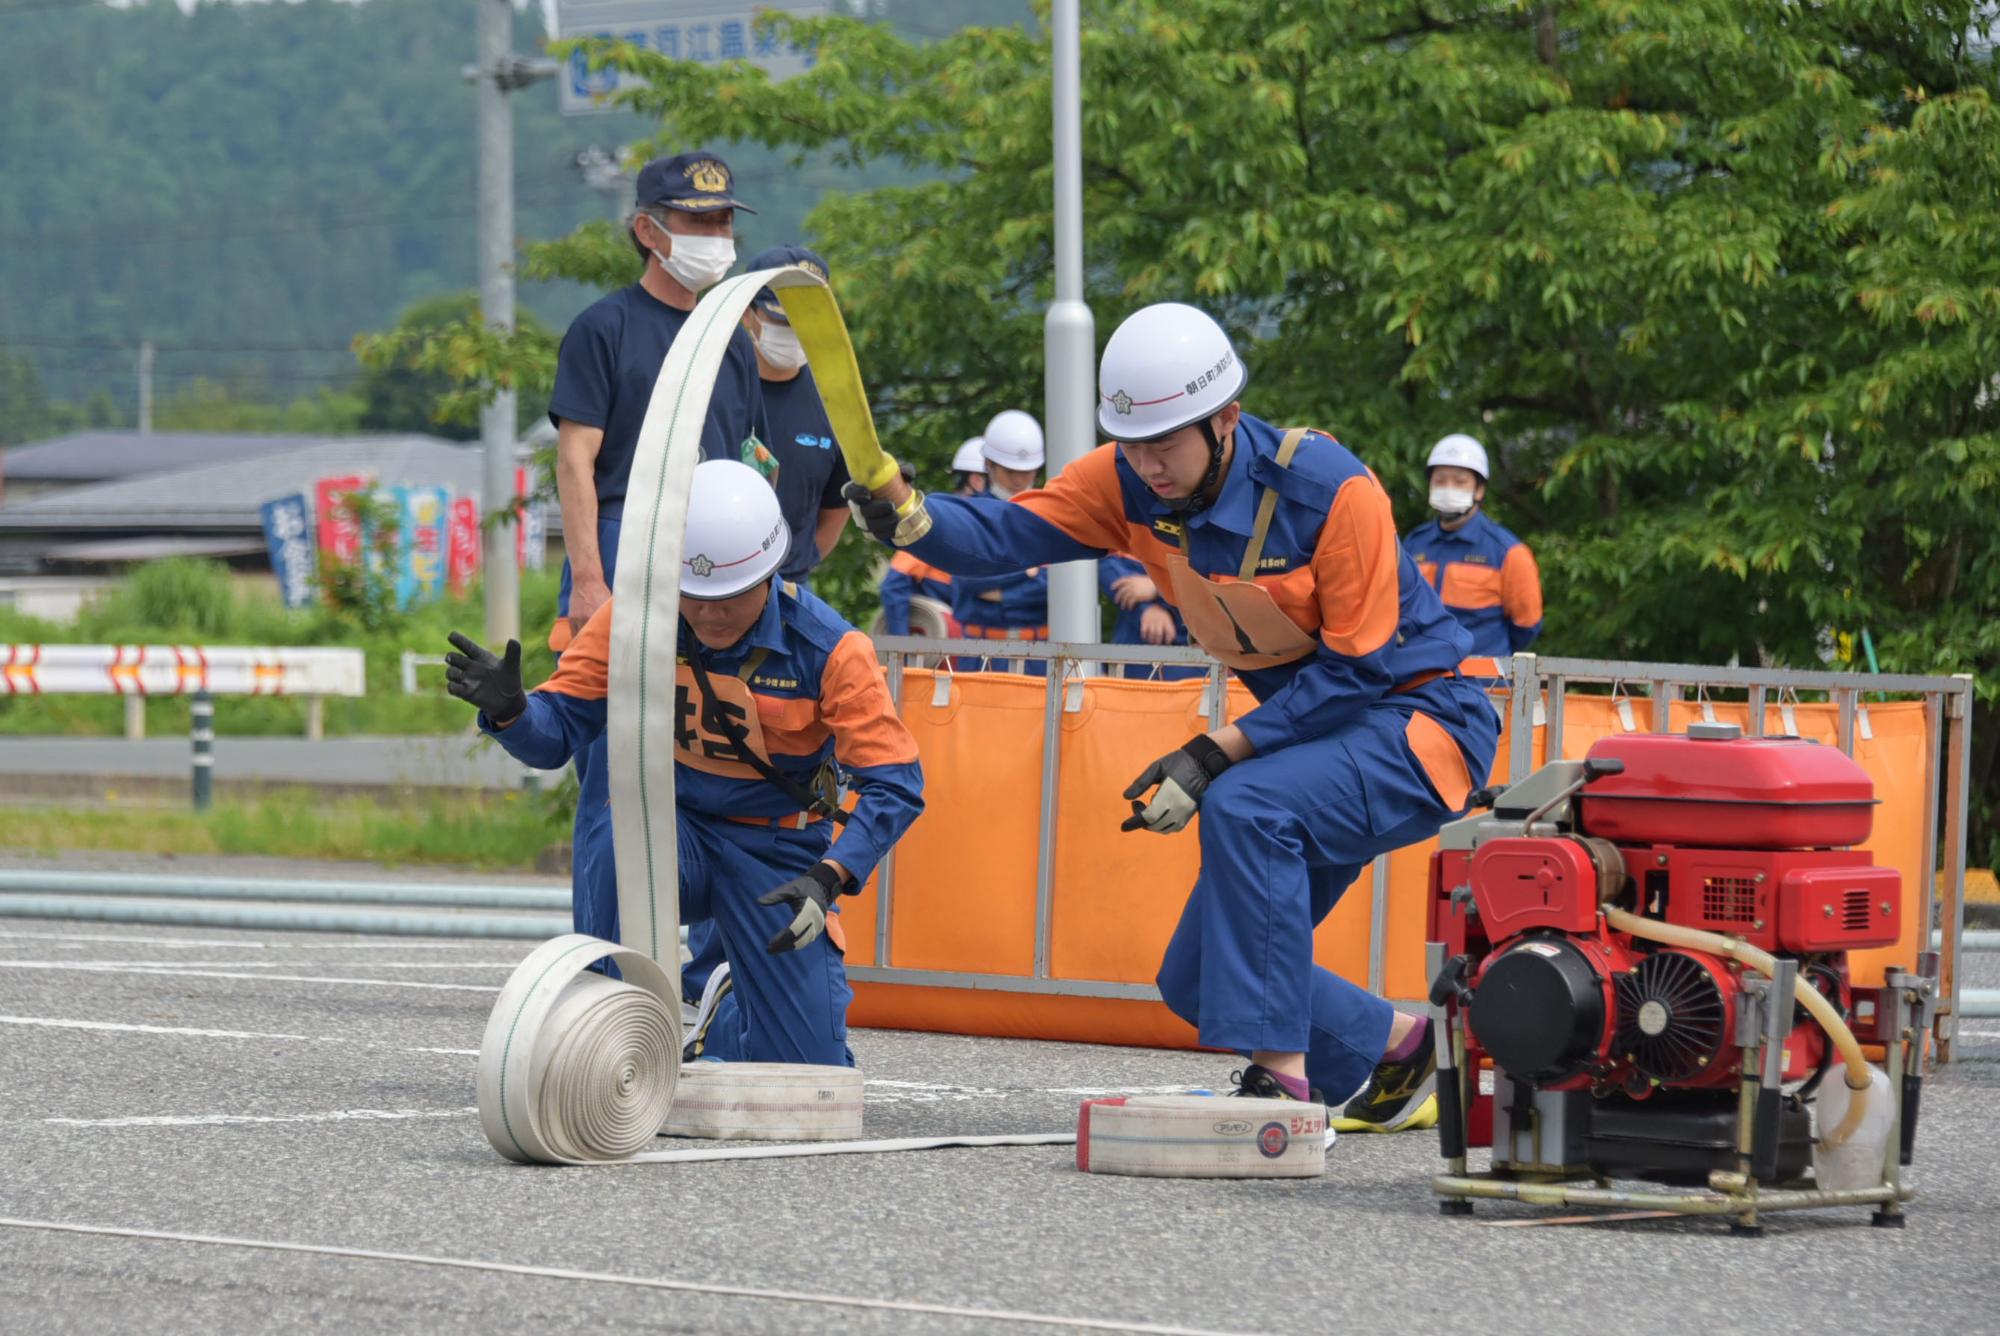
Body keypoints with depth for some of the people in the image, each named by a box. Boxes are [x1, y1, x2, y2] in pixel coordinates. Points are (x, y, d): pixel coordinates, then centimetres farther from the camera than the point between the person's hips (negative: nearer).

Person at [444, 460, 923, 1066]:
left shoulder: (825, 647, -18)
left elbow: (894, 784, -17)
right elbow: (556, 731, -12)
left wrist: (828, 879, -33)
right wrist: (507, 707, -36)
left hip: (777, 852, 0)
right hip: (676, 824, 0)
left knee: (811, 1069, -6)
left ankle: (728, 1027, 29)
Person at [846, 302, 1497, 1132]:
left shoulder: (1330, 490, -25)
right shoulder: (1130, 483, -8)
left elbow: (1358, 668, -22)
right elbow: (1002, 536, -18)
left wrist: (1213, 756, -26)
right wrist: (907, 516, -39)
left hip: (1416, 719, -8)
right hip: (1315, 732, 8)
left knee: (1243, 808, -35)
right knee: (1197, 984, 2)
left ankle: (1280, 1076, -32)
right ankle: (1395, 1051, 25)